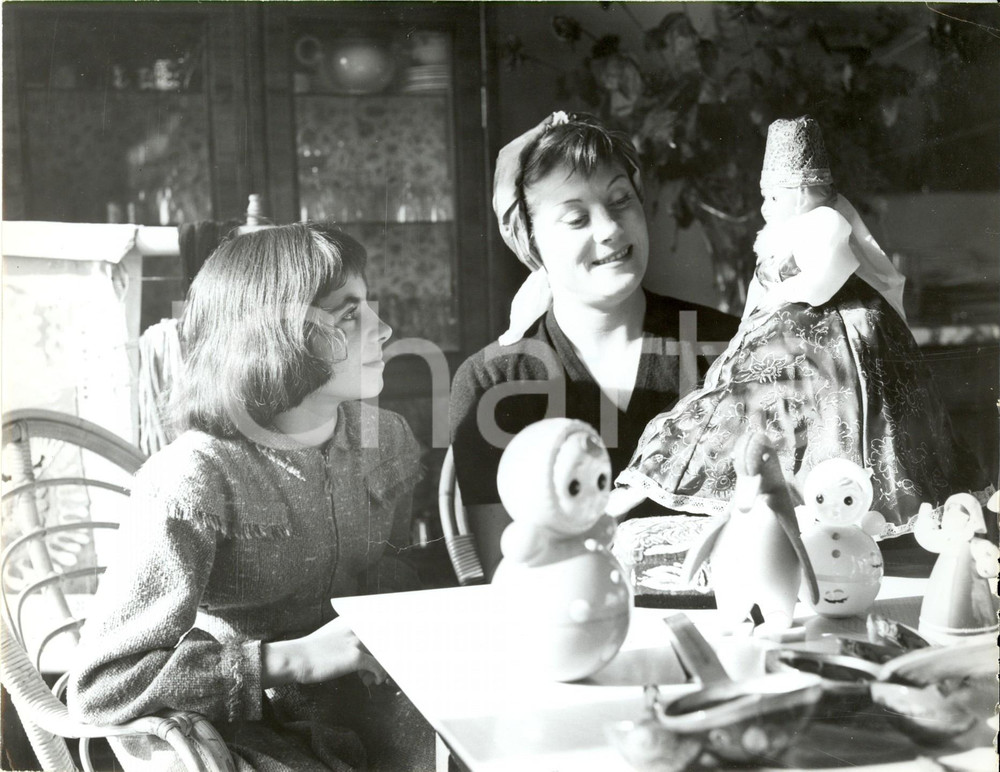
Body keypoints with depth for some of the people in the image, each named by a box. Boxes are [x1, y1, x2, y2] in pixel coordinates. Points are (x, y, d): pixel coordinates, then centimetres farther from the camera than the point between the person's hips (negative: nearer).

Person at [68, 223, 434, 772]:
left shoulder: (388, 441, -2)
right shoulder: (196, 480, -22)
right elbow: (102, 685, -23)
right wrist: (295, 659, -24)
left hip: (356, 702, 5)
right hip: (223, 723, -5)